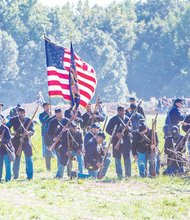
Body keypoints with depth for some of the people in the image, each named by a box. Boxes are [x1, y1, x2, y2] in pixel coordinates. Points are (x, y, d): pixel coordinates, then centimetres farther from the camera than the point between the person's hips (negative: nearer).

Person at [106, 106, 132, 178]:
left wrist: (128, 128, -20)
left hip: (126, 141, 2)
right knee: (117, 158, 3)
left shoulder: (127, 119, 5)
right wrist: (116, 134, -18)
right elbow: (108, 129, -5)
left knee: (127, 157, 4)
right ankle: (119, 174, 9)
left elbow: (131, 128, 4)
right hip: (117, 140, -2)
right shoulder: (113, 120, -3)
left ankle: (128, 174, 10)